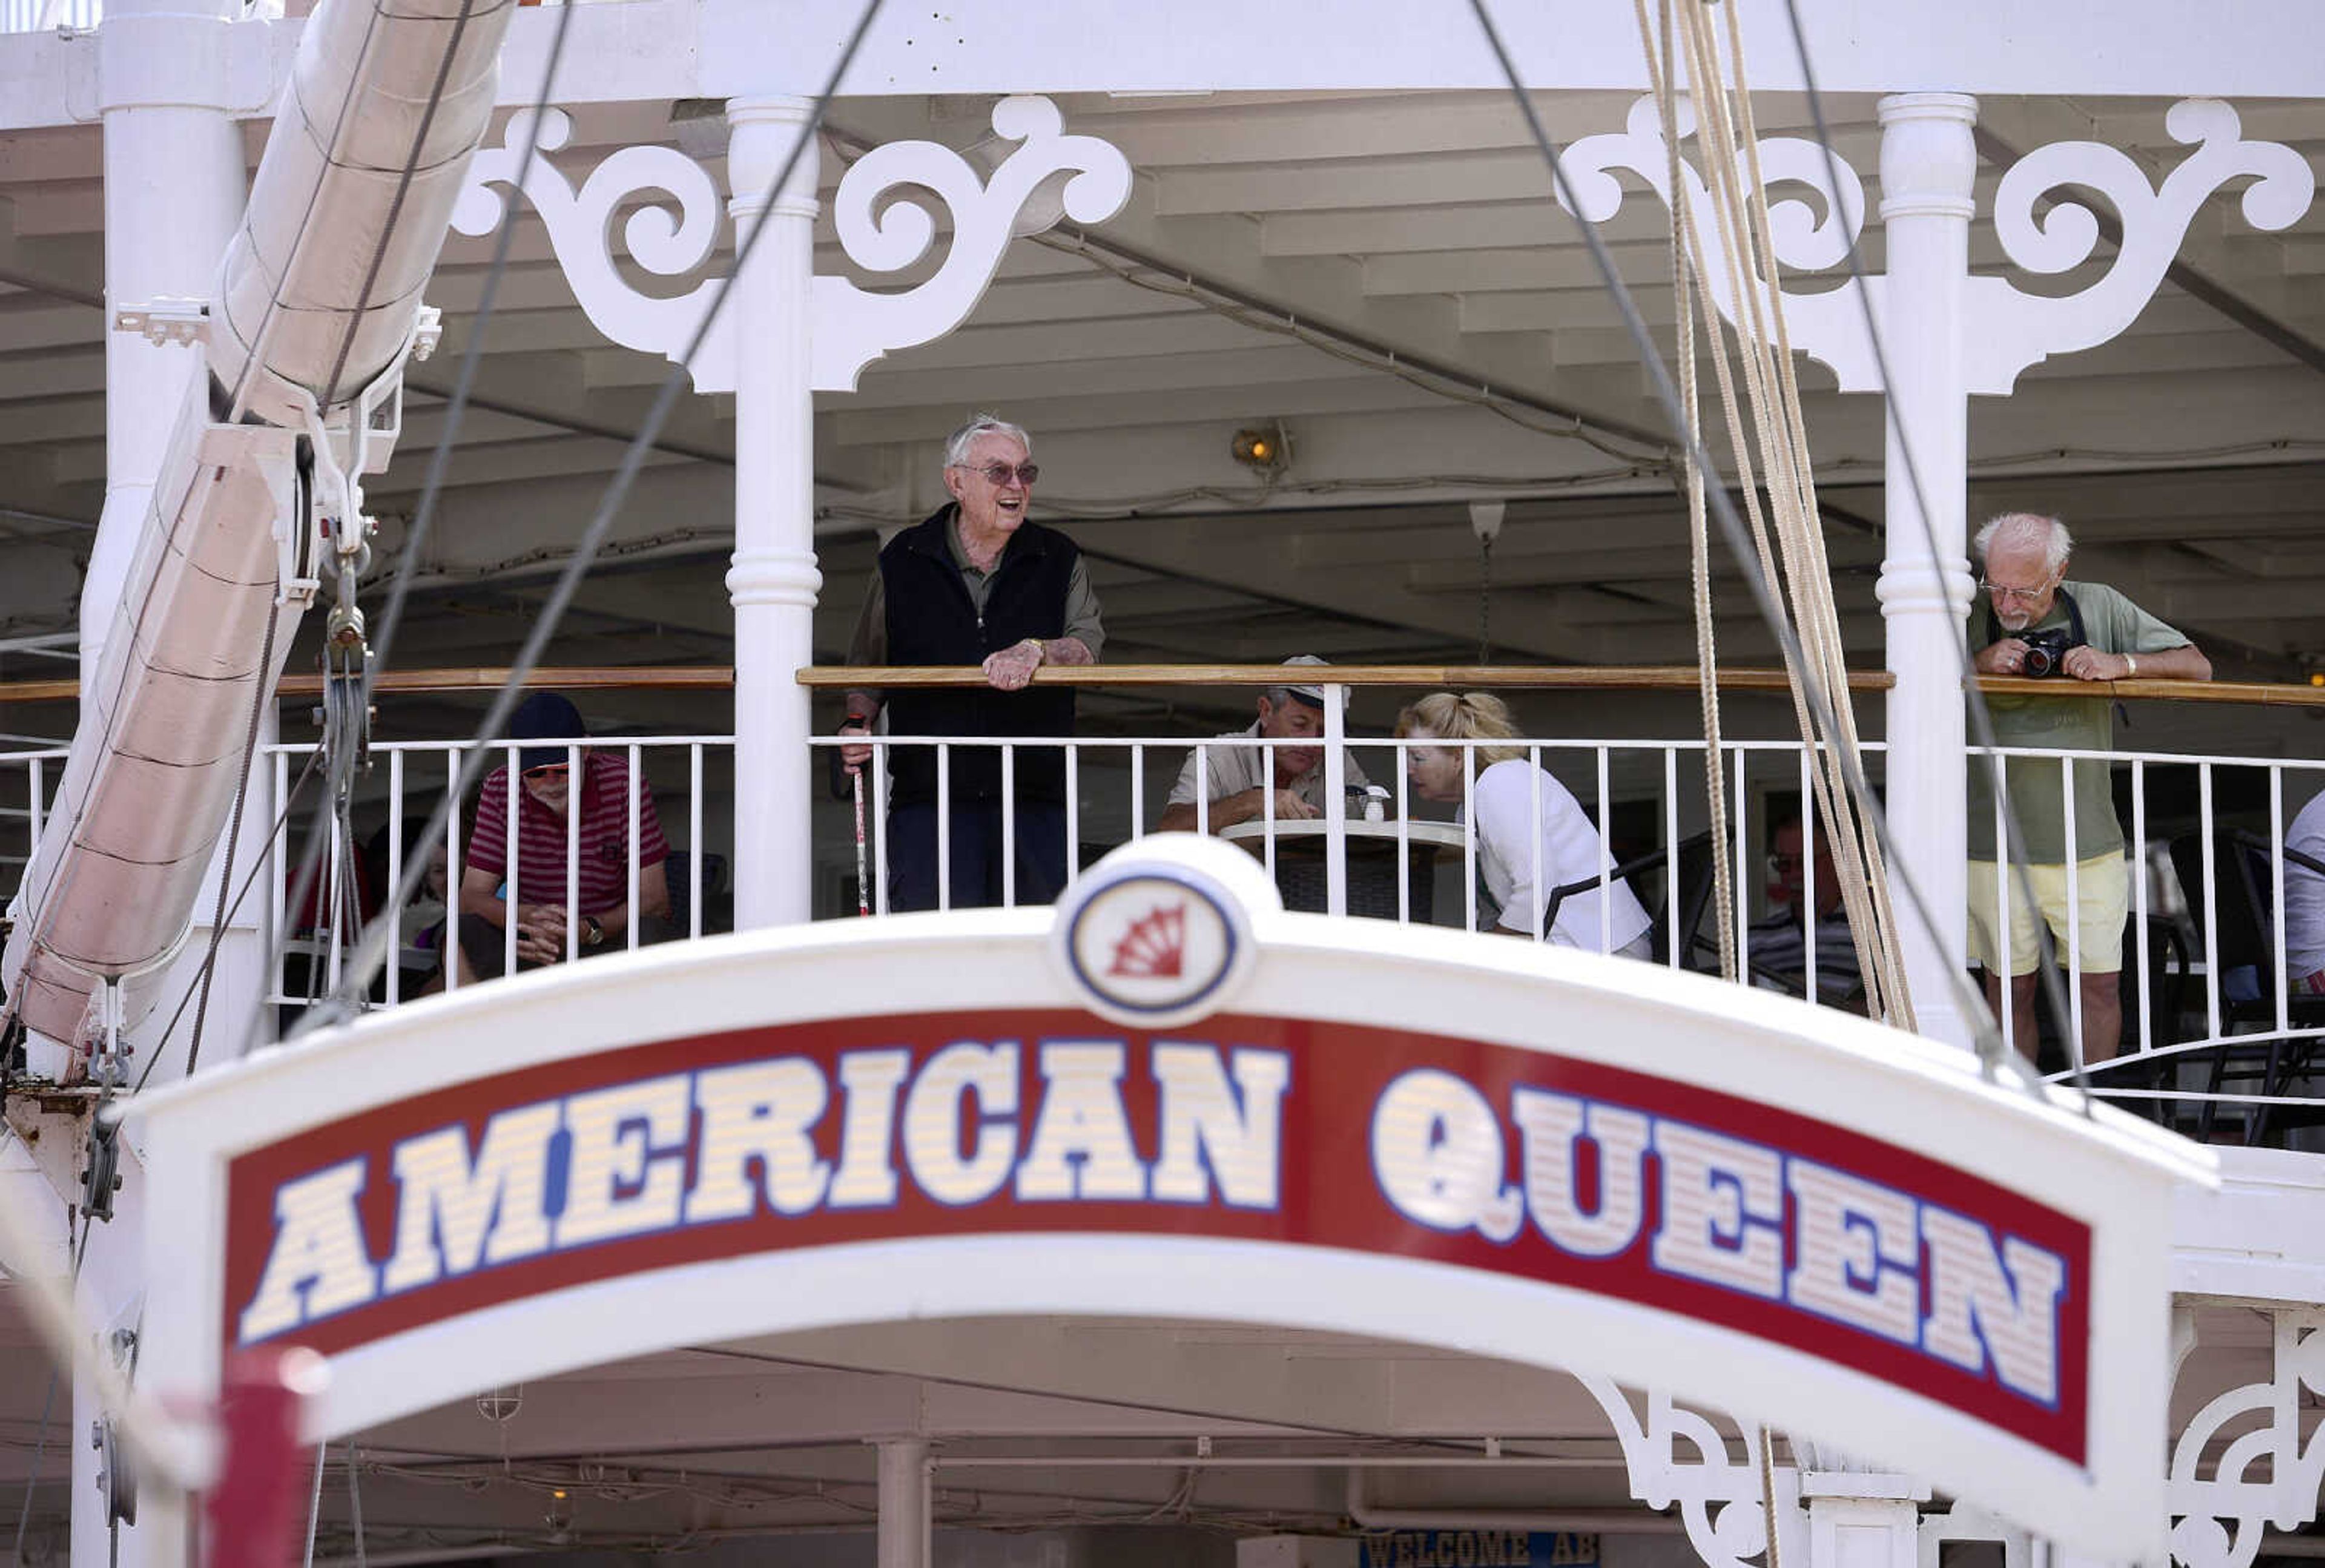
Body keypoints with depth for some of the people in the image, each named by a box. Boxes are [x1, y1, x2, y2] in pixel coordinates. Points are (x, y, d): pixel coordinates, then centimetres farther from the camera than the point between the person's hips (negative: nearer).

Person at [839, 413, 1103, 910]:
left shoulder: (1059, 562, 12)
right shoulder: (902, 563, 11)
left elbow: (1087, 644, -1)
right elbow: (867, 668, 20)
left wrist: (1035, 652, -21)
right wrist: (857, 723, 1)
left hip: (1033, 799, 1)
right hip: (929, 794, -1)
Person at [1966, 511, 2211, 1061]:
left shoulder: (2100, 608, 3)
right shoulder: (1971, 621, 1)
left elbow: (2195, 666, 4)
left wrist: (2118, 664, -13)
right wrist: (1979, 665, -17)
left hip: (2088, 844, 1)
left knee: (2100, 984, 2)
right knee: (2009, 988, 2)